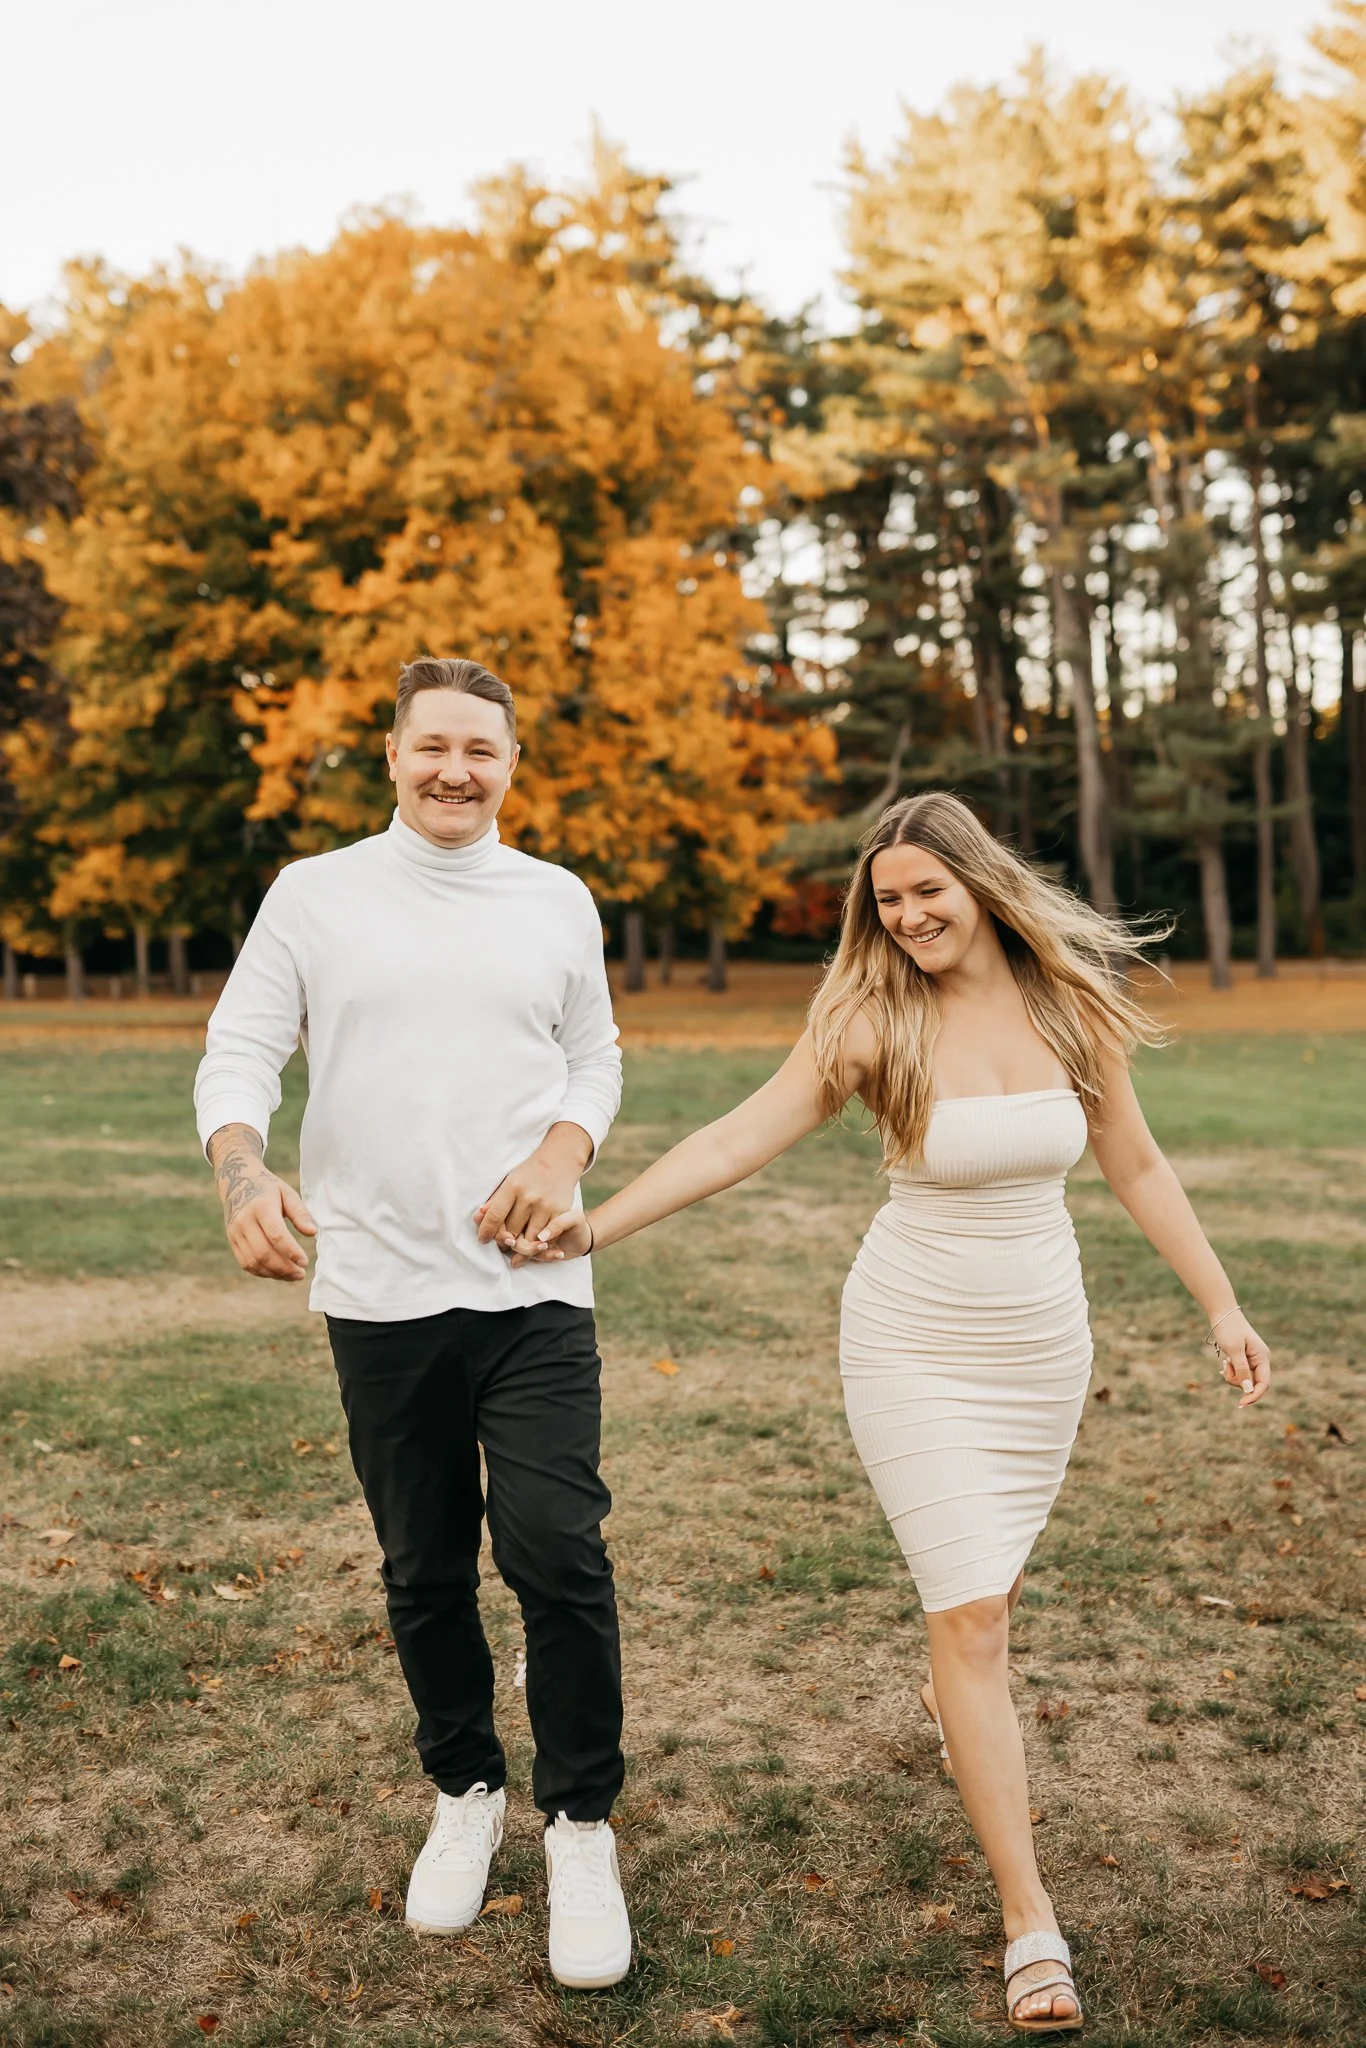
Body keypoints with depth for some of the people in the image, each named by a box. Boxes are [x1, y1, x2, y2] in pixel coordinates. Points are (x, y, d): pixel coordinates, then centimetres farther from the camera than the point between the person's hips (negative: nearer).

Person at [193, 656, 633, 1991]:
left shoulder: (558, 903, 8)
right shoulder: (314, 894, 3)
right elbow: (237, 1056, -1)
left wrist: (563, 1153, -6)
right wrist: (243, 1176, -22)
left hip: (532, 1290, 0)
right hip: (379, 1293, 0)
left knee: (556, 1551, -9)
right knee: (425, 1572, 12)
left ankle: (580, 1826, 10)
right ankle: (462, 1793, 34)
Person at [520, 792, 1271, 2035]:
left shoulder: (1072, 1003, -4)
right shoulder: (874, 1022, -13)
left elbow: (1138, 1168, 4)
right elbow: (737, 1141, -15)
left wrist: (1221, 1306, 5)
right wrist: (597, 1226, -22)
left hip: (1043, 1345, 3)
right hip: (917, 1347, -3)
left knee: (991, 1582, 19)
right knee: (972, 1611, -7)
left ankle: (954, 1698, 54)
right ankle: (1031, 1923, 1)